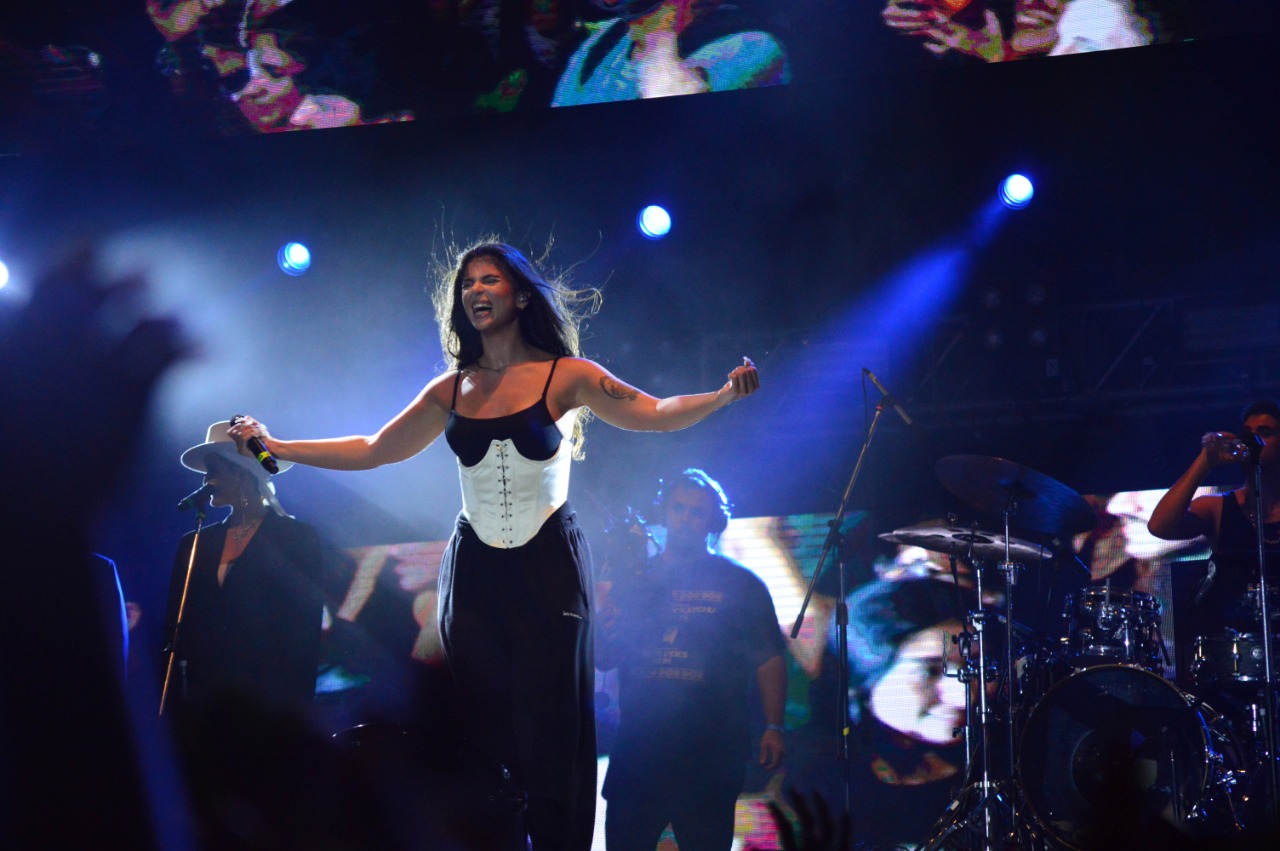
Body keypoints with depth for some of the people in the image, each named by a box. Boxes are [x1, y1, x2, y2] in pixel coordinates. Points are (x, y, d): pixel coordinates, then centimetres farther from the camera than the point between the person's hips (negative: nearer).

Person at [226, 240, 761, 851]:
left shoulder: (565, 377, -2)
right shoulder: (452, 391, 8)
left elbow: (653, 414, -11)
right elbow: (372, 451, 14)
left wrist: (724, 394, -28)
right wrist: (272, 446, 12)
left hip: (549, 569, -3)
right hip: (474, 570, 3)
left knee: (548, 725, -5)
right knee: (481, 731, 3)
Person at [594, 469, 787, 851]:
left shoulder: (740, 584, 4)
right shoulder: (632, 582, 12)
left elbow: (769, 659, 1)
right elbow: (605, 661, 14)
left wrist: (773, 727, -8)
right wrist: (605, 628, -9)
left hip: (711, 753, -2)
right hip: (638, 748, 2)